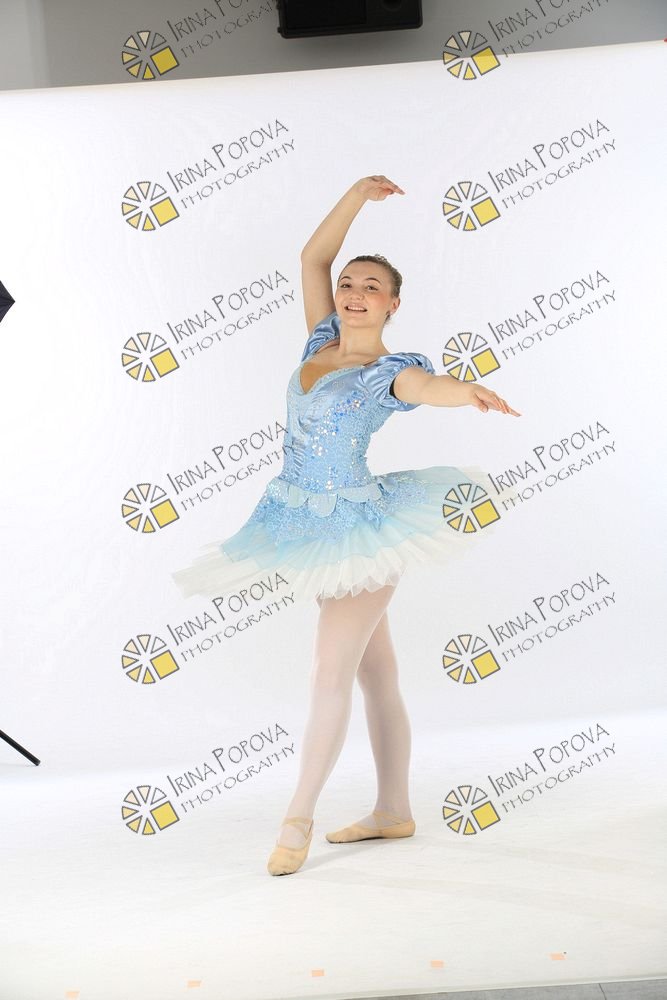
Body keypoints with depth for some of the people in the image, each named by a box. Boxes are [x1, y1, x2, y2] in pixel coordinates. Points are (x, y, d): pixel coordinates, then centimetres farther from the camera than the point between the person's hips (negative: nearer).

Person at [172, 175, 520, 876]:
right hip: (308, 525, 6)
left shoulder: (393, 369, -10)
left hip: (361, 530, -6)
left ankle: (298, 818, 8)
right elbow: (312, 258, 11)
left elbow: (427, 386, -33)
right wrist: (358, 194, 9)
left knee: (330, 673, -5)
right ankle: (393, 812, 23)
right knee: (375, 674, 13)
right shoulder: (322, 342, 7)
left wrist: (469, 390, -54)